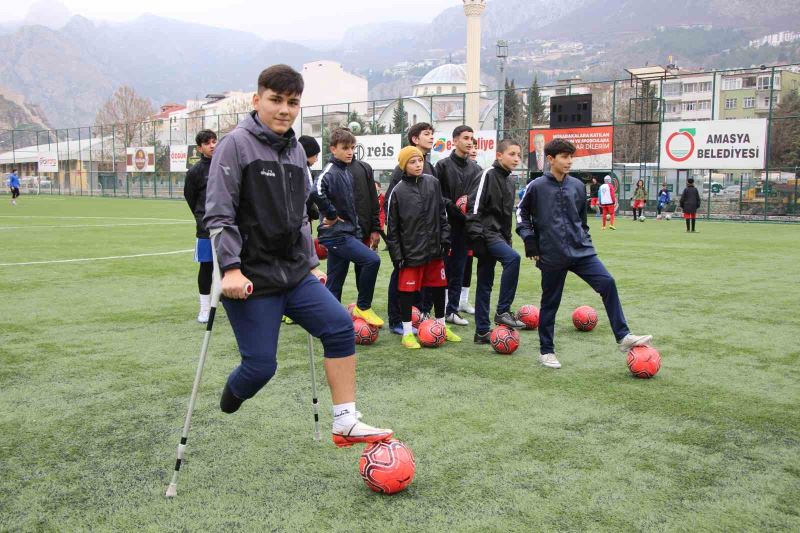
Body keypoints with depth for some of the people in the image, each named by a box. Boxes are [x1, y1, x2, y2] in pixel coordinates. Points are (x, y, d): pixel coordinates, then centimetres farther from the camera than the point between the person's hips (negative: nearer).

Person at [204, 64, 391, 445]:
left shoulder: (296, 149, 12)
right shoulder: (236, 143, -8)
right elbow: (218, 213, -13)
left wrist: (310, 264, 18)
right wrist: (231, 268, -20)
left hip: (293, 273, 7)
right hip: (251, 279, -6)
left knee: (340, 327, -7)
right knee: (261, 365, -4)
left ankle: (345, 424, 1)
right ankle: (231, 397, 32)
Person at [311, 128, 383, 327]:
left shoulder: (347, 172, 15)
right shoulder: (331, 171, -13)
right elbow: (317, 192, -33)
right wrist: (331, 215, -22)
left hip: (349, 233, 9)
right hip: (337, 234, -9)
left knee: (335, 283, 12)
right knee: (372, 260, -19)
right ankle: (363, 307, -4)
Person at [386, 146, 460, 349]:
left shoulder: (432, 183, 3)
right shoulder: (398, 191, -7)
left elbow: (442, 213, 10)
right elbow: (392, 227, -5)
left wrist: (445, 239, 4)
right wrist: (397, 255, -7)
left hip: (434, 248, 4)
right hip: (411, 251, -4)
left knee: (438, 287, 14)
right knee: (407, 290, 1)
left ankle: (442, 326, 30)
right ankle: (407, 332, 13)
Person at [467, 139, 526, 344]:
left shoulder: (510, 181, 15)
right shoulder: (488, 175, -10)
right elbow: (474, 206, -16)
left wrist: (508, 239, 20)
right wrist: (476, 236, -20)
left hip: (499, 234, 9)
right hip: (486, 233, -9)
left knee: (485, 284, 10)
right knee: (512, 258, -30)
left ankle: (482, 331, 14)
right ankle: (503, 311, -20)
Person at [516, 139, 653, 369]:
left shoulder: (578, 186, 7)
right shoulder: (536, 187, -4)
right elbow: (522, 214, 3)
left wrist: (585, 241, 15)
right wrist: (531, 244, -3)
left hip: (581, 251, 3)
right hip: (552, 255, -3)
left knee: (607, 283, -13)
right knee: (550, 303, 5)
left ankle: (623, 337, -8)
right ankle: (546, 351, 20)